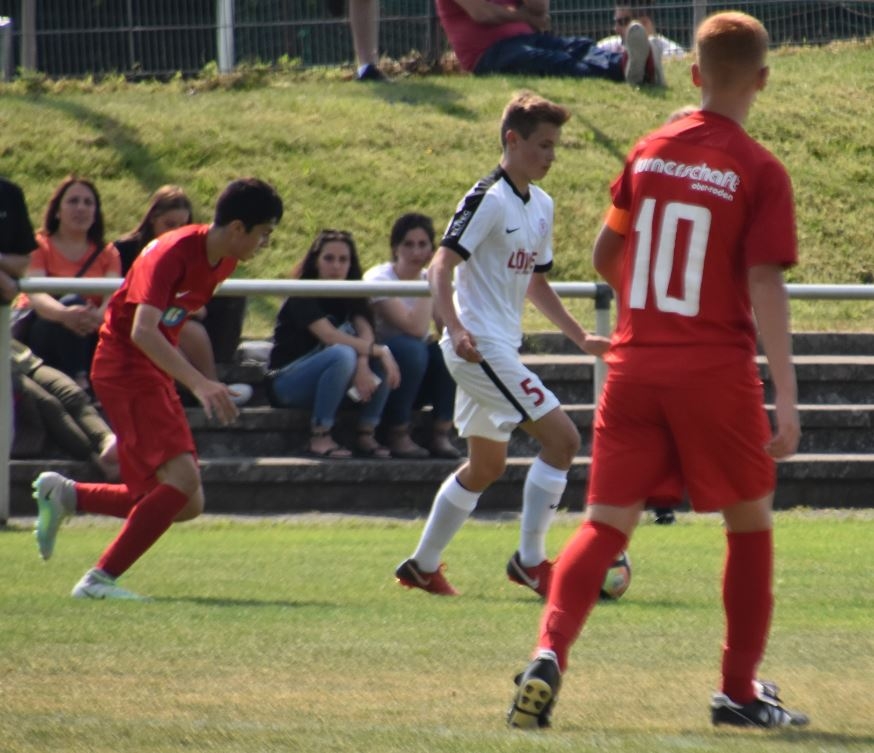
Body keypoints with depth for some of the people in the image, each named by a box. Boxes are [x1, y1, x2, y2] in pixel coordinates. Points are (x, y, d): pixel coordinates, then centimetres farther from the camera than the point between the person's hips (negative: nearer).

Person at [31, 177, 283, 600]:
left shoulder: (225, 259, 4)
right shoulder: (173, 254, -23)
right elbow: (142, 331, -36)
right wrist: (199, 383, -45)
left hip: (155, 372, 9)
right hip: (126, 366, -9)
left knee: (185, 505, 6)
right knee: (182, 477, -25)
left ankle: (64, 495, 19)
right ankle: (100, 580, -18)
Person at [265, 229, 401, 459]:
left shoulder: (350, 295, 8)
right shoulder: (302, 297, -13)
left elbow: (365, 331, -10)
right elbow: (329, 336, -26)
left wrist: (363, 364, -30)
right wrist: (379, 351, -26)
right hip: (285, 381, -7)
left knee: (383, 361, -13)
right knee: (343, 355, -35)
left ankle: (366, 435, -13)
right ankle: (319, 438, -31)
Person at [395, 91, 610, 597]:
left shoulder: (541, 206, 14)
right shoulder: (489, 199, -14)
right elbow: (442, 264, -21)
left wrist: (580, 337, 22)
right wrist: (455, 328, -34)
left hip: (500, 350, 10)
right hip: (480, 345, -10)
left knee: (486, 466, 16)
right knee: (562, 437, -14)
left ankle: (423, 566, 24)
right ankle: (531, 561, -8)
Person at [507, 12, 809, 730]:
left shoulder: (649, 153, 6)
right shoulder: (760, 172, -8)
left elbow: (605, 254, 16)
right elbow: (765, 285, -14)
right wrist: (786, 396, -15)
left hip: (635, 365, 3)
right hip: (717, 369, -3)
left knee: (606, 523, 2)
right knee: (750, 523, 16)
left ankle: (549, 654, -23)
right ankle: (741, 690, 22)